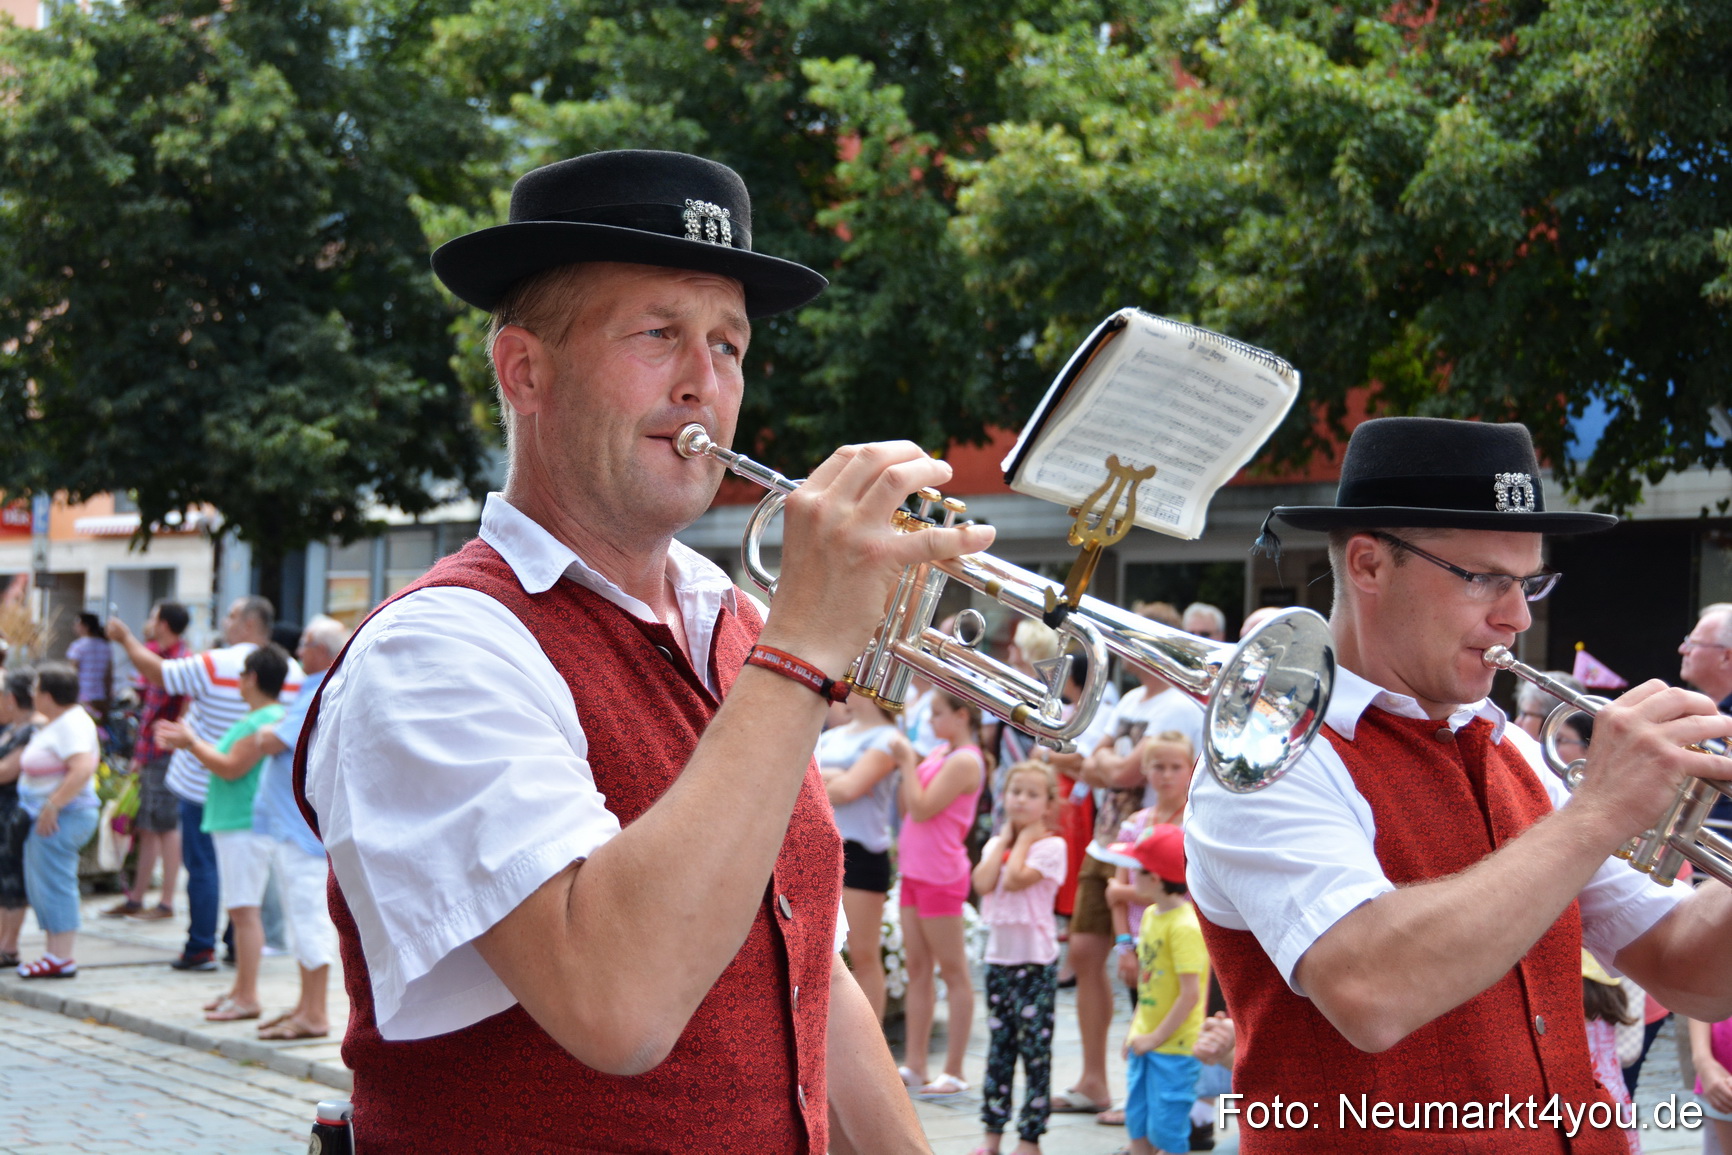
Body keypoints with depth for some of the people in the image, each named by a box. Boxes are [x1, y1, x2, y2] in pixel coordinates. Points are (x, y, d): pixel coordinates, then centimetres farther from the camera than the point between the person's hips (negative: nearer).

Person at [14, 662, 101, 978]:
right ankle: (55, 953, 18)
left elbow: (84, 768, -29)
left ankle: (61, 959, -4)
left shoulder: (70, 725, -17)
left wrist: (52, 806, -26)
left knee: (53, 884, -7)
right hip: (45, 815, 11)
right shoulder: (53, 723, 14)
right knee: (41, 884, 13)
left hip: (61, 818, -11)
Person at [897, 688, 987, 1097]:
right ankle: (914, 1065, 17)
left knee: (953, 972, -1)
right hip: (915, 871, 9)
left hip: (942, 877, -9)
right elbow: (906, 807, 13)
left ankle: (954, 1071, 3)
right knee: (917, 970, 11)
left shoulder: (964, 761, -15)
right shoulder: (939, 753, 12)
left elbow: (921, 808, -21)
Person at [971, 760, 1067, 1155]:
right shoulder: (996, 843, 10)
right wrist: (1005, 837, -3)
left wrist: (1024, 837, -9)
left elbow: (1015, 879, -21)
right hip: (999, 955, 6)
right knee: (999, 1045, 11)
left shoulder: (1051, 845, -7)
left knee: (1035, 1048, -2)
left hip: (1035, 959, -6)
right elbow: (983, 883, -9)